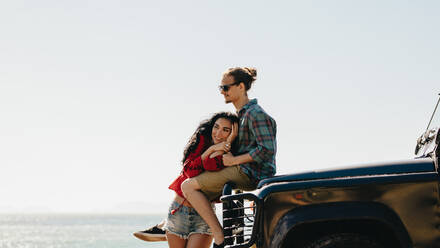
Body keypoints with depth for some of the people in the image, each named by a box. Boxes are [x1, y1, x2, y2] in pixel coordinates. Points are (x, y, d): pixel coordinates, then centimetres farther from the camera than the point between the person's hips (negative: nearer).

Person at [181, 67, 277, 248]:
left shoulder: (255, 114, -13)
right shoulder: (242, 114, 18)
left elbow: (267, 150, -22)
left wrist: (234, 160, -17)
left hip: (248, 174, -11)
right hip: (244, 173, 11)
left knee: (188, 186, -15)